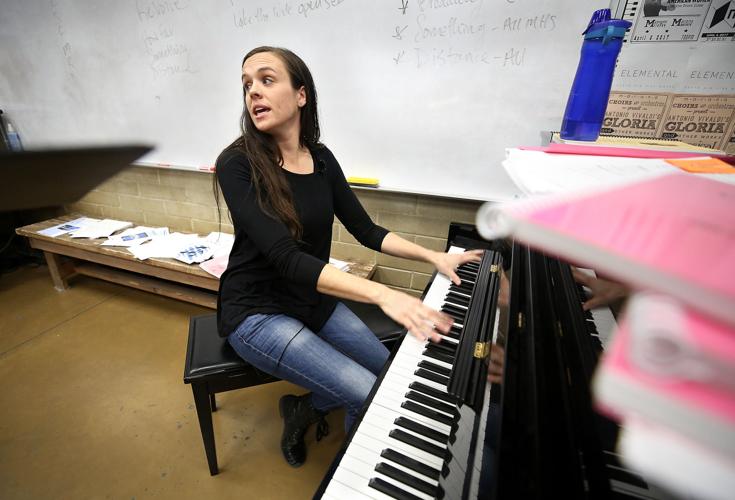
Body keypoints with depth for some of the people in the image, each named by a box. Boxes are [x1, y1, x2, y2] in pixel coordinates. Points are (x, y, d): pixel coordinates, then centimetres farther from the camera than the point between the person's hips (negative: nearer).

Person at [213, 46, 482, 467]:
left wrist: (434, 256, -9)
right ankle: (304, 413, 18)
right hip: (258, 311, -5)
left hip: (315, 300, 6)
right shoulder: (237, 164, -18)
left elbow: (367, 231, 1)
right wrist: (382, 294, -41)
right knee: (371, 397, -14)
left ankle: (307, 406, 28)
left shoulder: (321, 158, -1)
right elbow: (287, 258, -30)